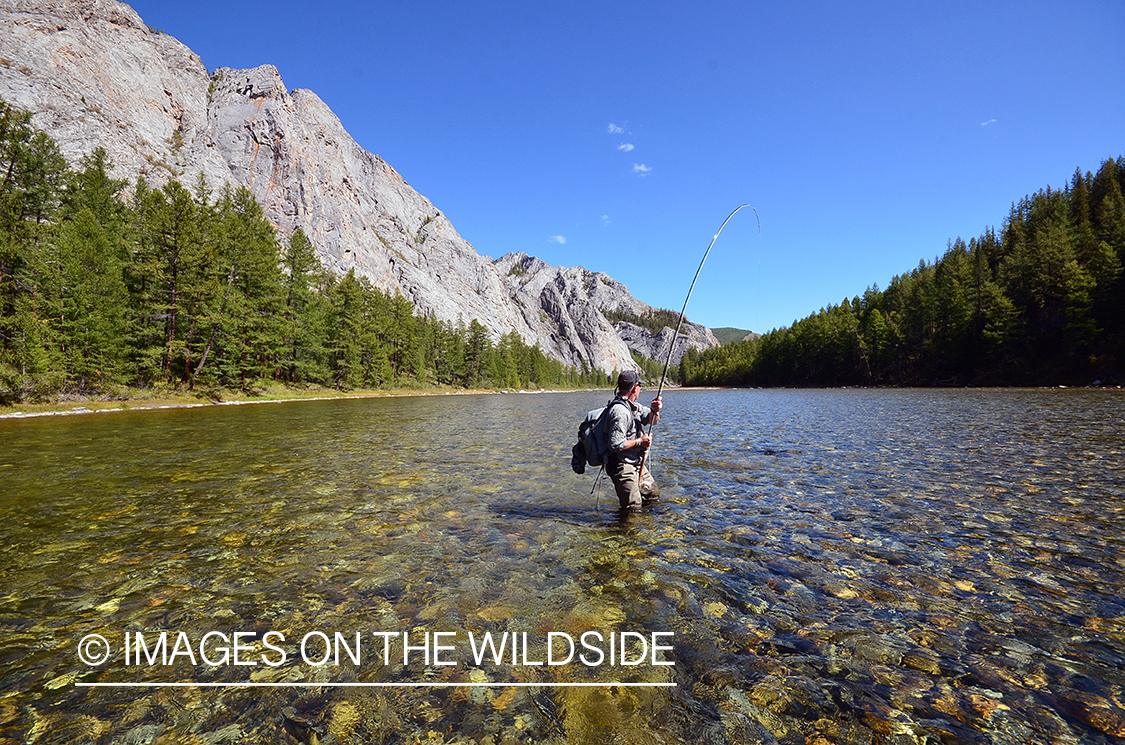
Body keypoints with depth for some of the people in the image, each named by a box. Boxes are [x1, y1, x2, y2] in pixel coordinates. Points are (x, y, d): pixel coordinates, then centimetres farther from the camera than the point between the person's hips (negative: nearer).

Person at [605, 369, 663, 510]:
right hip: (622, 467, -10)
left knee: (653, 493, 22)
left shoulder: (632, 405, 7)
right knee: (633, 507, -6)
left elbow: (651, 420, 13)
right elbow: (615, 445, -29)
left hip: (636, 463, 10)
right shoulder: (620, 412, -26)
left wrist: (654, 410, -10)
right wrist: (640, 441, -18)